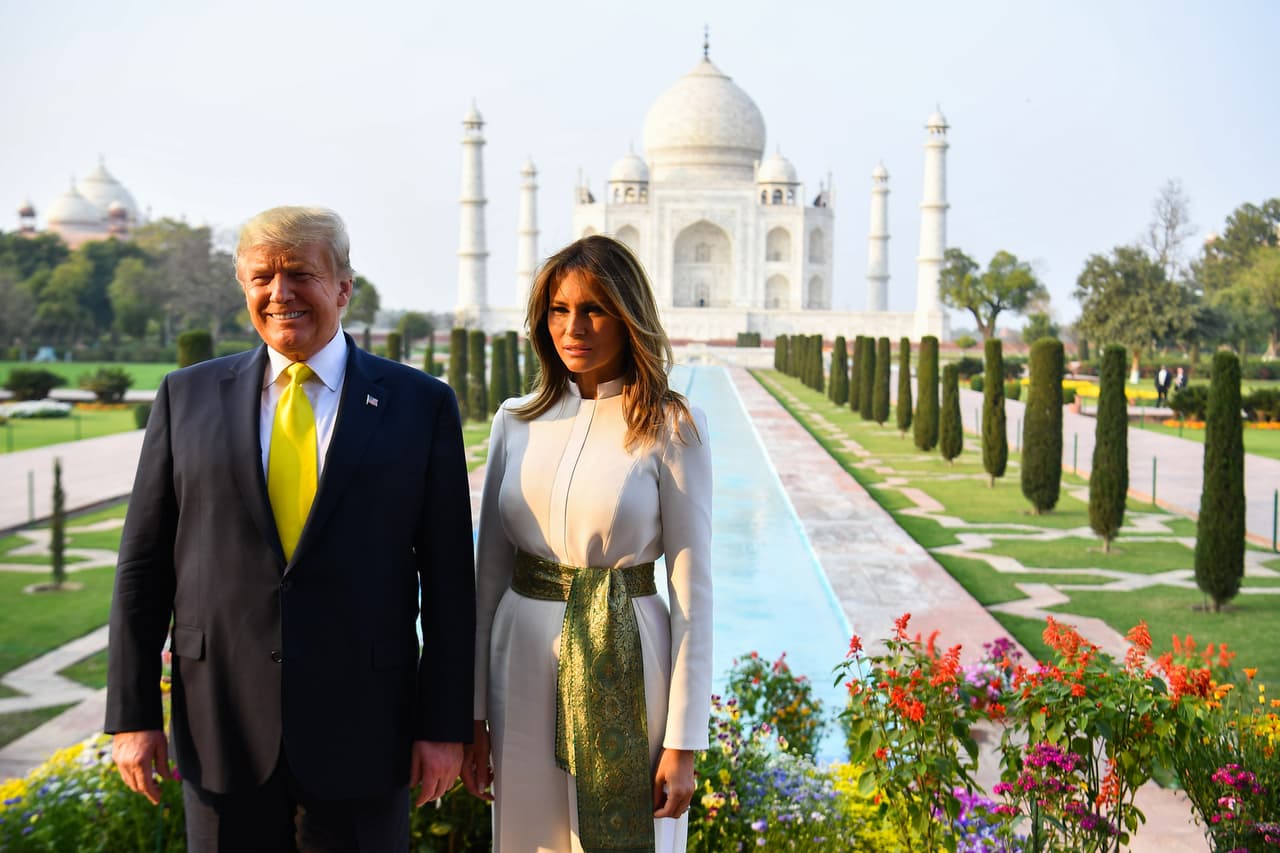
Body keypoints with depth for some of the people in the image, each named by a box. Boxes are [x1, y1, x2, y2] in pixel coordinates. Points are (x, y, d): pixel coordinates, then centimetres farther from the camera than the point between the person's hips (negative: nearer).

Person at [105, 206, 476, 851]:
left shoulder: (421, 404, 0)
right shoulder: (188, 396, 5)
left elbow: (448, 578, 0)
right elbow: (143, 564, 6)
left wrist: (446, 725, -3)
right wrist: (131, 713, 1)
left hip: (361, 727, -1)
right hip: (221, 732, 2)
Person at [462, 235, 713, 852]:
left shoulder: (671, 428, -8)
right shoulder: (517, 420, 3)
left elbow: (691, 590, -8)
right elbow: (489, 570, 7)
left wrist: (683, 742, -10)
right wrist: (473, 712, 6)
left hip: (625, 667, -3)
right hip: (525, 661, 4)